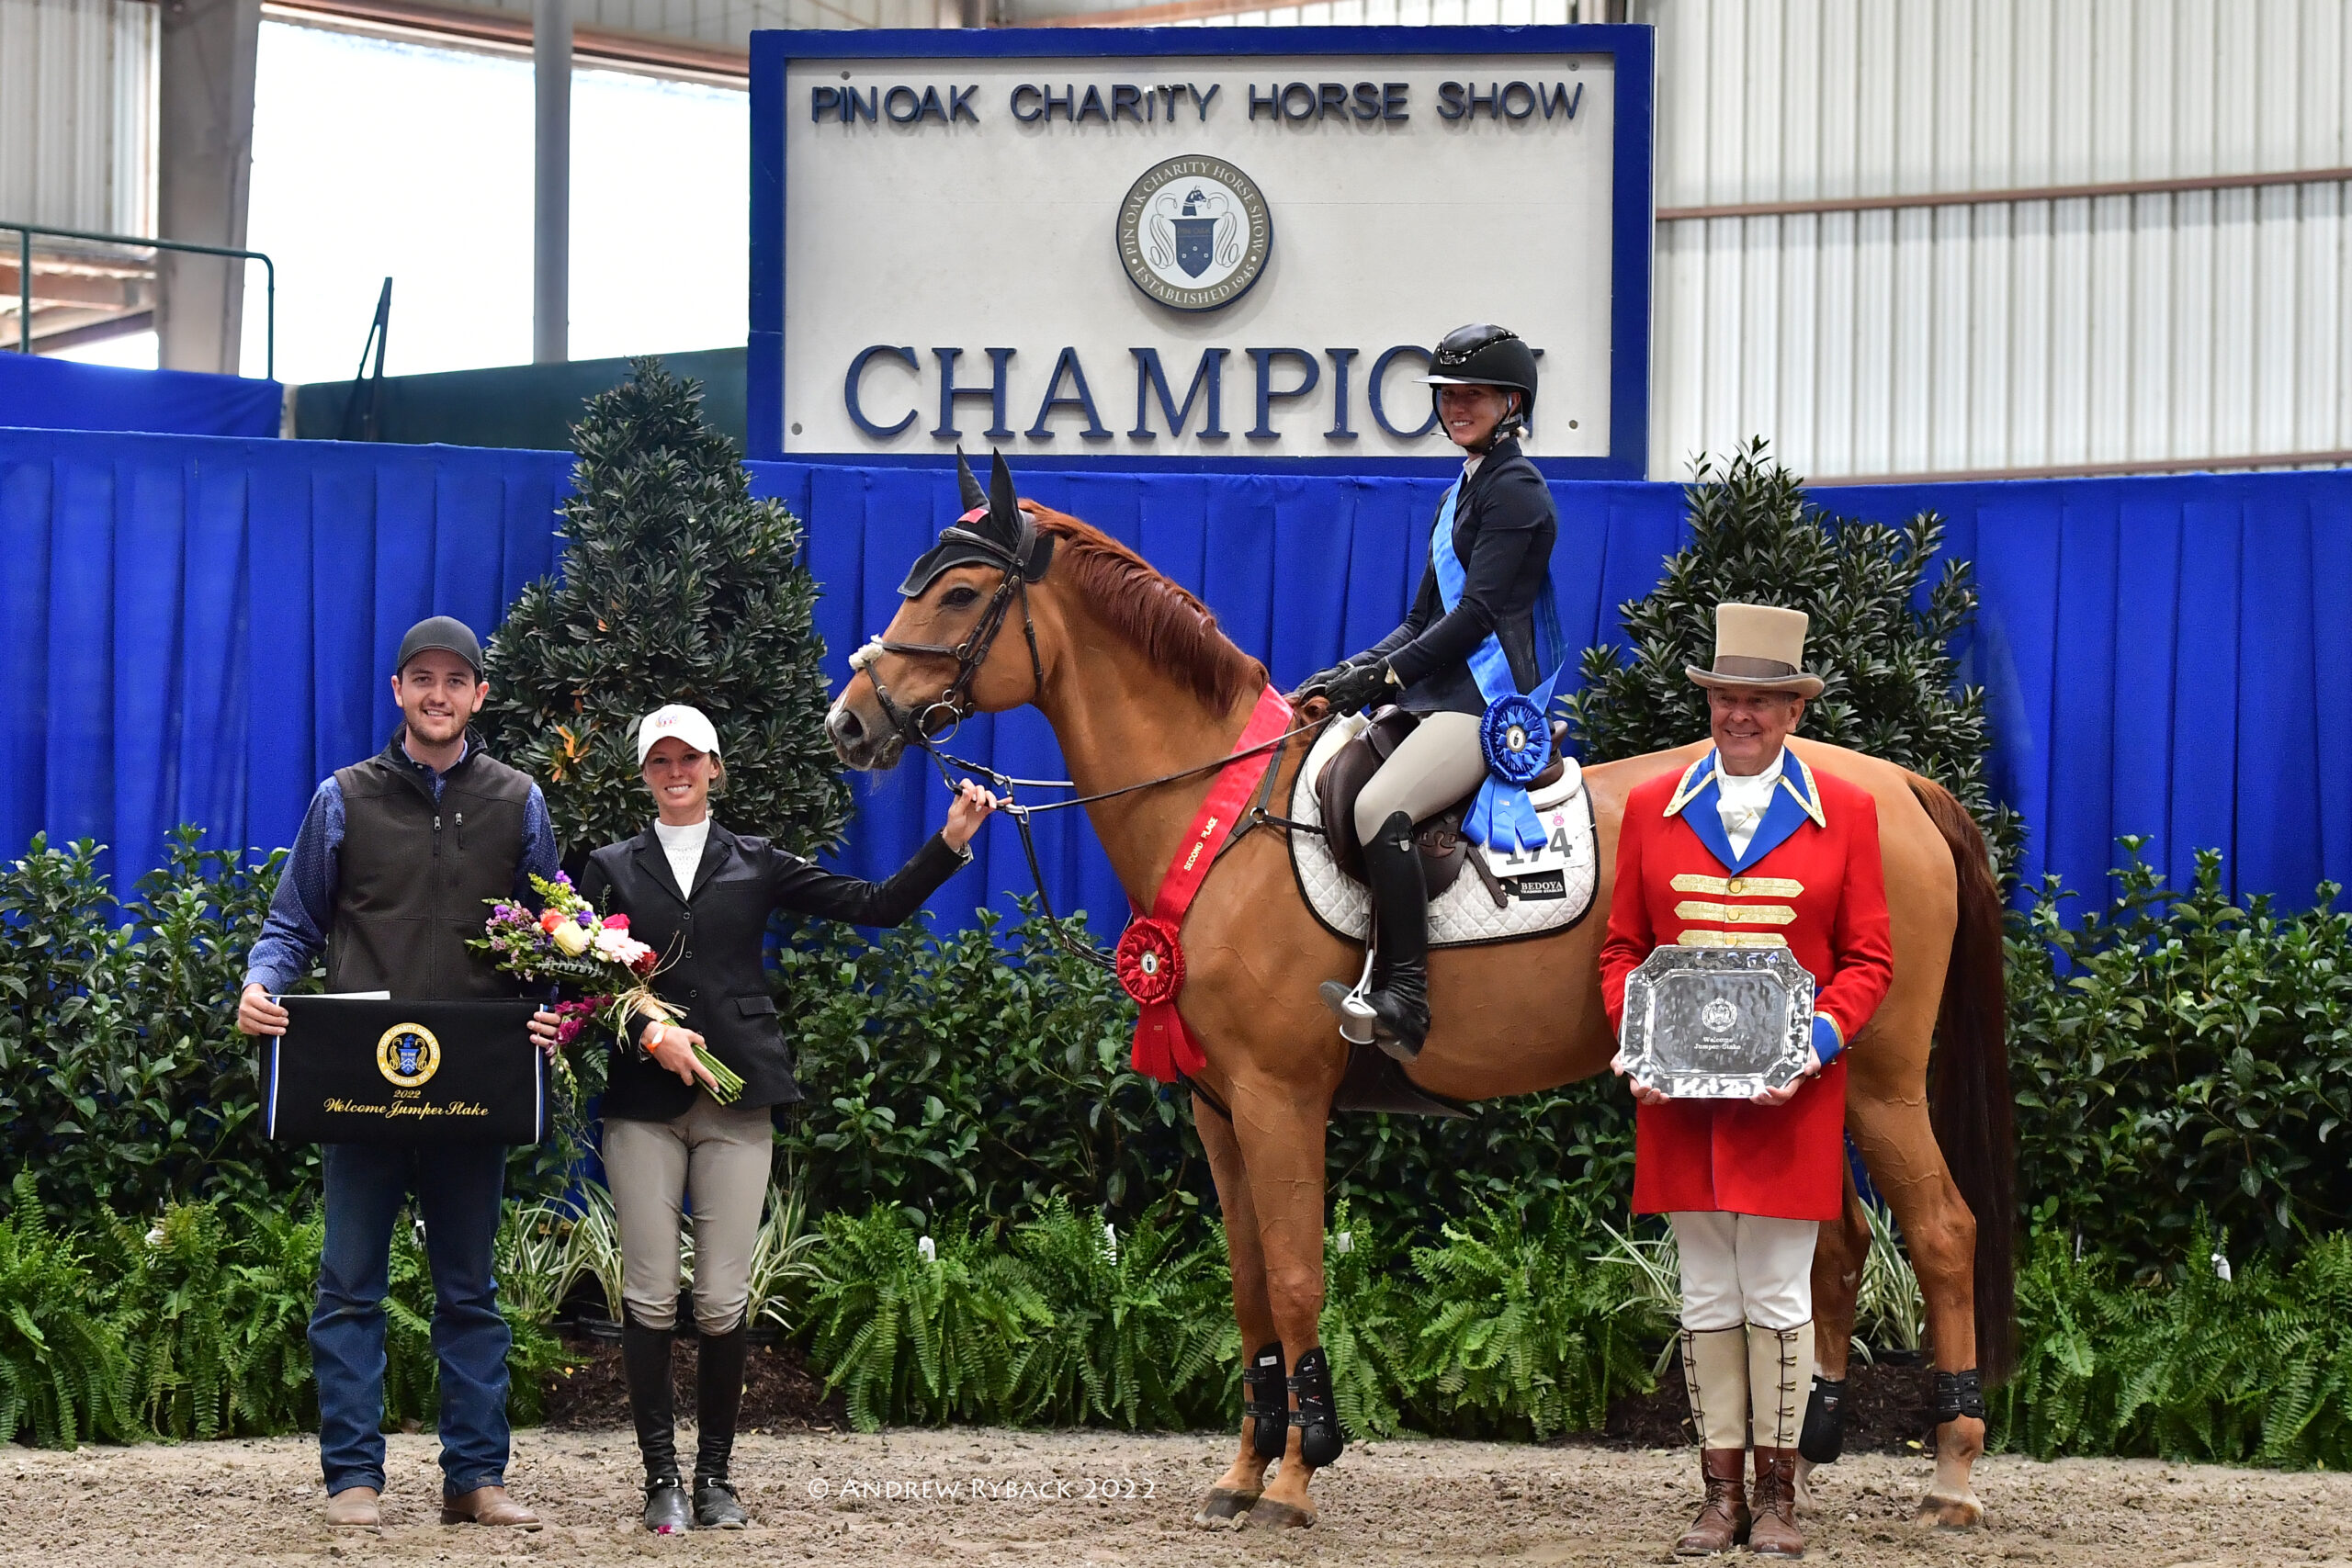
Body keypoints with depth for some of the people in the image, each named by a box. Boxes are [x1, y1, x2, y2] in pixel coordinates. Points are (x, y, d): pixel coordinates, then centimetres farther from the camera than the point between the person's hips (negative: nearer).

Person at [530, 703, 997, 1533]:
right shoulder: (612, 868, 11)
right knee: (650, 1296, -3)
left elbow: (877, 905, 7)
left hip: (736, 1095, 0)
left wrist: (950, 843, -4)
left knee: (724, 1299, -2)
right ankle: (661, 1476, 3)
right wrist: (650, 1033, -14)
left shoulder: (756, 865, 12)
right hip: (643, 1099, 0)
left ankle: (715, 1473, 8)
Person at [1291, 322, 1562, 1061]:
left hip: (1493, 698, -10)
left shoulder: (1515, 490, -7)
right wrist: (1354, 671, 7)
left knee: (1379, 806, -31)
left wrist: (1384, 675, -16)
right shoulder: (1462, 494, 23)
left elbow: (1477, 615, -15)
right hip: (1442, 693, 10)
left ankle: (1403, 1002, -34)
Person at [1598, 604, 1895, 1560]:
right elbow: (1622, 949, 10)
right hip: (1678, 1096, 2)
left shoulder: (1845, 815, 3)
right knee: (1707, 1298, 7)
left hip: (1789, 1097, -2)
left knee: (1778, 1298, 2)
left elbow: (1868, 961, 2)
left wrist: (1818, 1040, -14)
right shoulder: (1651, 811, 8)